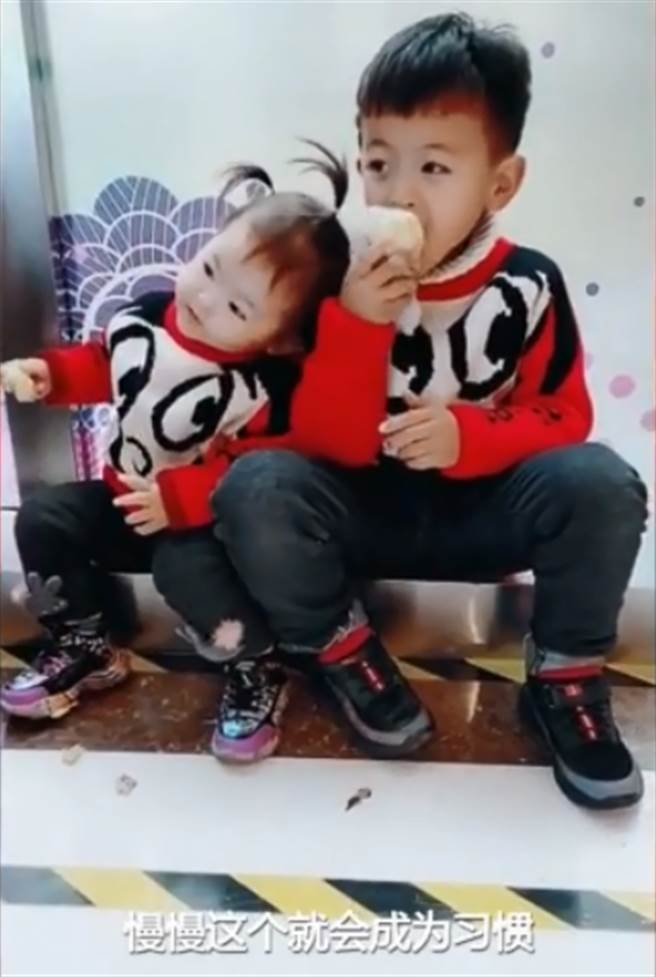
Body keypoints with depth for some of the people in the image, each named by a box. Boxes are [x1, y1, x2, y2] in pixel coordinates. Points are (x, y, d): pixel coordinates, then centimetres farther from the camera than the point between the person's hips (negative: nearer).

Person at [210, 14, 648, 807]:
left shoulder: (527, 286, -9)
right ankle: (344, 650, -2)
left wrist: (469, 436, -25)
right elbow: (332, 446, -15)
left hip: (482, 512, 1)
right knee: (256, 487, -28)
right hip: (364, 514, 0)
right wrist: (356, 324, -30)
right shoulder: (339, 285, -12)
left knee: (599, 483, -26)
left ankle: (564, 677, -2)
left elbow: (564, 417, -5)